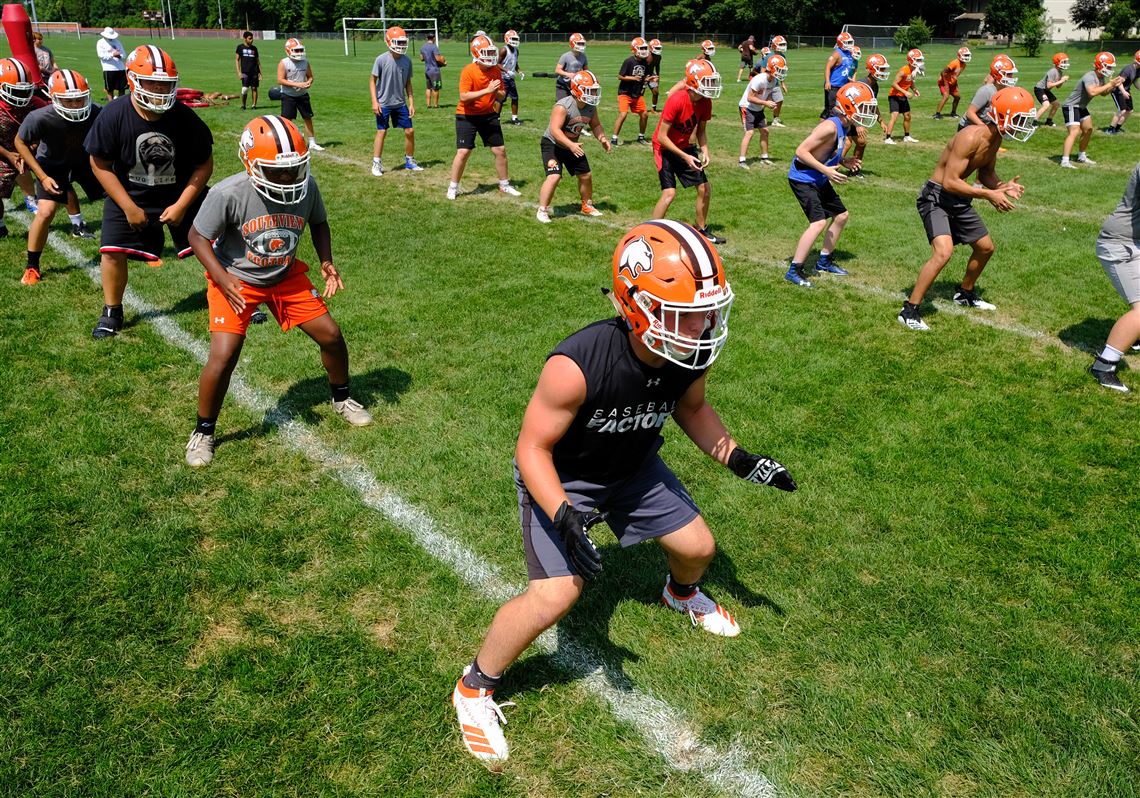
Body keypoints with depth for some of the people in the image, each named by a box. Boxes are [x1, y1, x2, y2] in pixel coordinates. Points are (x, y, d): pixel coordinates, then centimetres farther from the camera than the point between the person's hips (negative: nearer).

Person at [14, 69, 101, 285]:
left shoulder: (95, 114, -29)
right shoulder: (40, 118, -33)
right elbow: (20, 143, -14)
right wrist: (43, 177, -17)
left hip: (85, 160, 3)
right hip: (53, 164, -3)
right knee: (45, 212, -15)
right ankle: (31, 266, 4)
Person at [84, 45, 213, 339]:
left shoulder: (184, 117, -19)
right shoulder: (113, 115, -19)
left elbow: (204, 164, -10)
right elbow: (100, 164, -10)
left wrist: (181, 206, -15)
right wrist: (129, 207, -14)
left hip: (181, 194, 0)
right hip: (130, 195, 0)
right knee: (112, 250, -5)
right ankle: (111, 313, 16)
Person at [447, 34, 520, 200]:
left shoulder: (496, 70, -1)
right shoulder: (468, 71, -18)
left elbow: (502, 95, 6)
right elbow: (464, 97, -26)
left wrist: (498, 92, -19)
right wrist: (487, 90, -30)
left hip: (489, 115, 5)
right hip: (467, 116, -5)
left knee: (500, 150, 6)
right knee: (463, 152, -8)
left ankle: (504, 185, 23)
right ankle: (453, 188, 8)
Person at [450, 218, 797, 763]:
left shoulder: (691, 354, -20)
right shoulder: (577, 365, -40)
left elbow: (691, 408, 3)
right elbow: (533, 448, -27)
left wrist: (737, 459, -7)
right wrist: (564, 517, -40)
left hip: (634, 467, 6)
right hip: (561, 477, -6)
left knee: (698, 547, 14)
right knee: (556, 595, -17)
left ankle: (682, 593, 55)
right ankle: (475, 687, 10)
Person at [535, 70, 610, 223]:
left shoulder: (591, 108, -8)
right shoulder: (563, 106, -30)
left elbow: (596, 125, 8)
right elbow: (554, 130, -37)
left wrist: (602, 139, -11)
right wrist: (571, 145, -46)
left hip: (572, 145, 7)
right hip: (552, 144, -7)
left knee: (586, 175, 11)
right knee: (554, 176, -22)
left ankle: (587, 206, 33)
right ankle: (542, 210, -7)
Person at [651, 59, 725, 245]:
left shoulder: (705, 102, -8)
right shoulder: (676, 101, -28)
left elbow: (701, 130, 6)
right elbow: (662, 137, -24)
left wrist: (704, 151, -12)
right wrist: (685, 157, -26)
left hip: (685, 147, 7)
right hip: (665, 148, -7)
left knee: (705, 189, 5)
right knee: (669, 193, -20)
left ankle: (701, 230, 24)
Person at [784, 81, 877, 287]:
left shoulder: (845, 127, 2)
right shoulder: (830, 127, -26)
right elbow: (801, 151, -26)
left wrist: (844, 161, 0)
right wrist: (826, 170, -28)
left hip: (819, 180, 10)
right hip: (802, 179, -10)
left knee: (841, 215, 17)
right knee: (818, 222, -19)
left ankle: (824, 260, 31)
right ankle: (794, 271, -11)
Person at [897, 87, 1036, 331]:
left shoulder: (995, 139, 2)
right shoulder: (970, 137, -25)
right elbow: (950, 182, -28)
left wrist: (1002, 186, -5)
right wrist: (988, 194, -26)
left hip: (959, 200, 10)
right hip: (936, 197, -10)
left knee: (985, 247, 18)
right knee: (943, 252, -27)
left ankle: (965, 293, 43)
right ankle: (909, 310, -18)